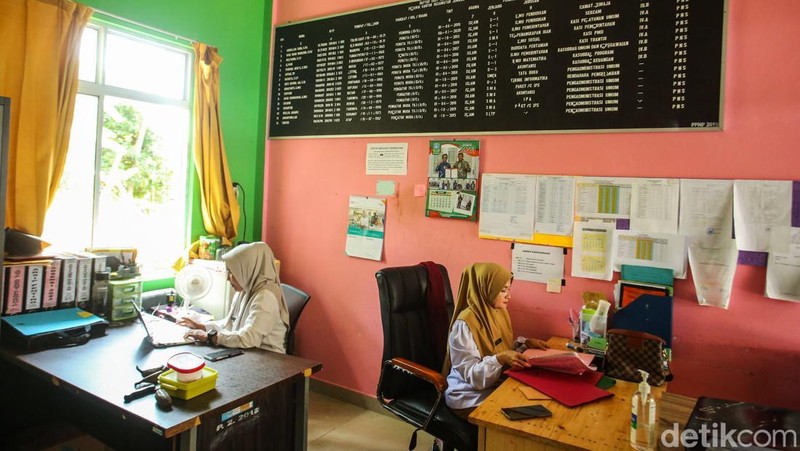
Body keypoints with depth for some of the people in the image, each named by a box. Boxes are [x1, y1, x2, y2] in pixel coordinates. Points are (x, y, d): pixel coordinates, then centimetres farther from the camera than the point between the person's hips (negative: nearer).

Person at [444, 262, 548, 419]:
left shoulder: (498, 313, 1)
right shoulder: (465, 324, -24)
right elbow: (471, 375, -23)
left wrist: (524, 342, -1)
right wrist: (500, 359, -37)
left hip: (497, 385, 7)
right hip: (469, 397, -7)